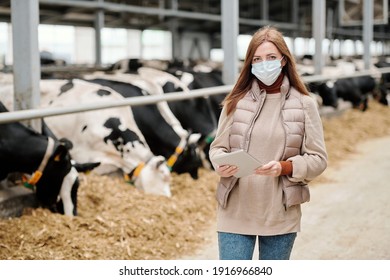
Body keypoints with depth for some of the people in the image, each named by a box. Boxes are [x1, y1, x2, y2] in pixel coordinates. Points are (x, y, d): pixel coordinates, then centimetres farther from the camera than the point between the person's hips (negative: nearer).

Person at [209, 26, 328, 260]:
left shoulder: (304, 104, -2)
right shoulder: (237, 102, -1)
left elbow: (318, 158, -2)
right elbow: (218, 146, 5)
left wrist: (284, 167, -19)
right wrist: (221, 165, -17)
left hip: (281, 215, 0)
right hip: (236, 212, 0)